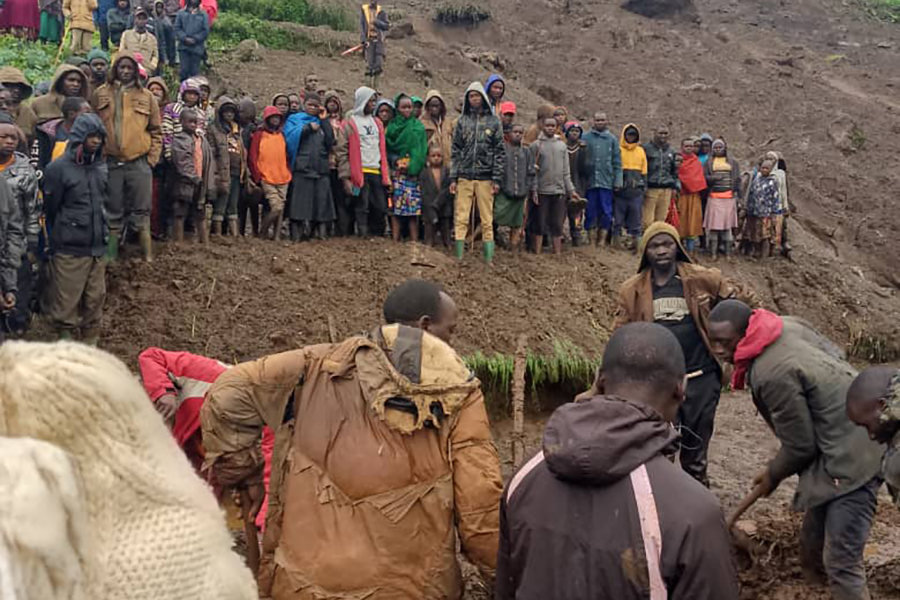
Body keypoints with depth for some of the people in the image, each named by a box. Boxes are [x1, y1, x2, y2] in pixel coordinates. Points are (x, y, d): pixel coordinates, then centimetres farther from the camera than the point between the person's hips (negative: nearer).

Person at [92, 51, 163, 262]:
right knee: (112, 213, 8)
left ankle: (147, 256, 9)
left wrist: (152, 158, 0)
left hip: (139, 163, 0)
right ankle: (111, 257, 15)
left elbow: (156, 131, 8)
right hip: (110, 163, 1)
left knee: (141, 212, 3)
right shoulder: (101, 94, 6)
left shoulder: (146, 97, 6)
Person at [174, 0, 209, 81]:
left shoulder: (203, 15, 6)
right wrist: (185, 38, -11)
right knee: (184, 69, -3)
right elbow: (177, 28, 5)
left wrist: (195, 39, -10)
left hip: (197, 48, -1)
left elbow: (205, 31, 1)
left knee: (194, 71, 0)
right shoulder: (181, 13, 10)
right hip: (183, 47, 1)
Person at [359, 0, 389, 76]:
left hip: (379, 39, 0)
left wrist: (377, 22, -13)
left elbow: (387, 26, 3)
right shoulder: (364, 10, 5)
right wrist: (363, 39, -9)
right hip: (368, 39, 0)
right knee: (369, 59, -5)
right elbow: (361, 25, 2)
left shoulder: (381, 12, 6)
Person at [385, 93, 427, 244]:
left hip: (413, 171, 0)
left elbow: (422, 149, 3)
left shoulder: (418, 126, 10)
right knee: (396, 207, -4)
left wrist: (413, 166, -8)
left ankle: (415, 242, 0)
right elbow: (387, 148, 9)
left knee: (414, 207, -4)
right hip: (397, 170, 0)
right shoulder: (392, 126, 12)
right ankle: (395, 241, -1)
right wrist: (395, 160, -6)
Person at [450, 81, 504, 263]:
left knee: (487, 220, 1)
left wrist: (497, 179, -5)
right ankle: (459, 257, 2)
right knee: (461, 219, -1)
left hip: (485, 178, -1)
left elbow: (500, 152, 3)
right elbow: (455, 151, 9)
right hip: (464, 177, 1)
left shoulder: (493, 122, 6)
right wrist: (453, 178, 1)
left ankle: (489, 258, 5)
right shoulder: (462, 121, 10)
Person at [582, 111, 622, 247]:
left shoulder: (612, 139, 7)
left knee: (606, 214, 1)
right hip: (589, 182, 0)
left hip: (606, 182, 1)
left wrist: (618, 181, -1)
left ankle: (602, 241, 10)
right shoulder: (585, 138, 3)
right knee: (590, 214, 4)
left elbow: (617, 163, 6)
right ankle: (593, 242, 13)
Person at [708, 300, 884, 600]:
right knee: (814, 538, 26)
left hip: (851, 457, -10)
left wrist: (773, 475, 0)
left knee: (841, 562, -9)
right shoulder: (787, 325, -2)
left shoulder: (772, 374, -29)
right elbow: (835, 354, 14)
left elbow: (800, 446, -19)